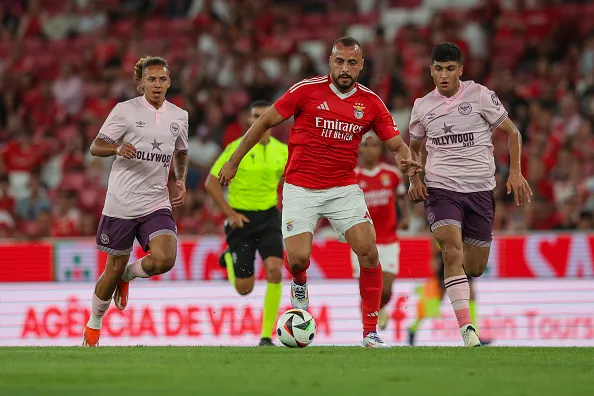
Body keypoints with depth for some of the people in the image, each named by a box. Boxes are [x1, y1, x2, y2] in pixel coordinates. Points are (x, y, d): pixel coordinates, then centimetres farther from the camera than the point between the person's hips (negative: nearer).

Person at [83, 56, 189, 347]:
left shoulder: (179, 116, 9)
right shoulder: (125, 110, -3)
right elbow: (96, 147, -2)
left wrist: (181, 180, 8)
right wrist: (117, 149, -23)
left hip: (157, 204, 3)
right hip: (121, 203, -3)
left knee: (165, 259, -21)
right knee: (114, 268, 4)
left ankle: (127, 276, 13)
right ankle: (94, 324, 28)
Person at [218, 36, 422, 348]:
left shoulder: (371, 102, 0)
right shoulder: (307, 90, -7)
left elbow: (396, 144, 3)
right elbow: (265, 122, 1)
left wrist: (405, 160, -22)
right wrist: (234, 161, 4)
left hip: (344, 189, 2)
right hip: (300, 189, -2)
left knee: (369, 253, -15)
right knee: (298, 259, -14)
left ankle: (370, 332, -4)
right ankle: (299, 284, 27)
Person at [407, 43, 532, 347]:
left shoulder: (480, 96, -2)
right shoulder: (422, 106, 5)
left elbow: (512, 133, 6)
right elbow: (413, 148, 22)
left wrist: (515, 172, -6)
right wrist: (414, 179, 5)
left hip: (480, 189, 0)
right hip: (441, 189, 0)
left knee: (475, 268, 6)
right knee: (453, 255, -23)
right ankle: (466, 329, -27)